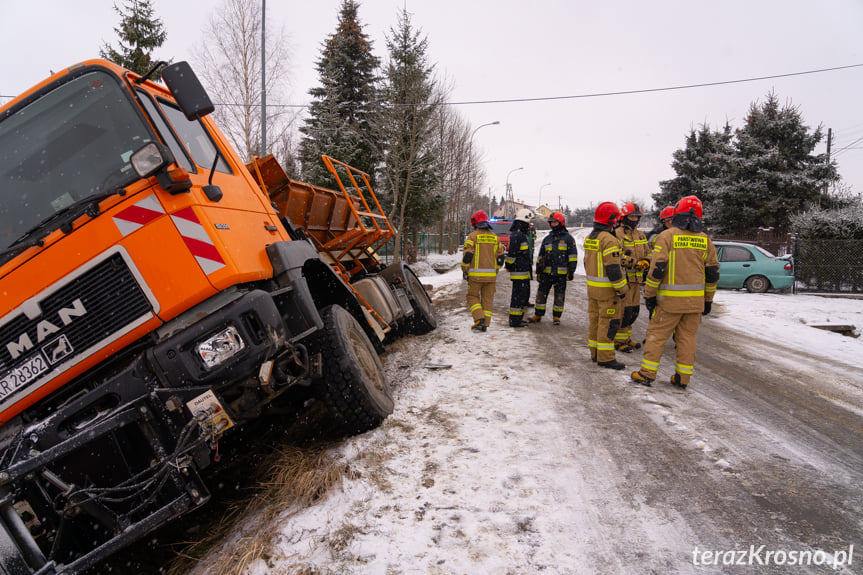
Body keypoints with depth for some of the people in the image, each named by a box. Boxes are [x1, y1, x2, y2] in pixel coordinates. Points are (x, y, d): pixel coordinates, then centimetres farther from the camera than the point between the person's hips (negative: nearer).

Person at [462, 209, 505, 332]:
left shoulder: (473, 236, -7)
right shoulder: (495, 237, 9)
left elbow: (467, 256, -11)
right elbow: (500, 257, 11)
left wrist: (465, 271, 0)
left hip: (476, 274, -4)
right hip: (491, 275, 4)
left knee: (473, 296, 9)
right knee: (487, 299, 10)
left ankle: (479, 319, -9)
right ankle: (485, 324, 10)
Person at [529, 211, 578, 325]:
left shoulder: (568, 238, 1)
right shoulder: (547, 239, 13)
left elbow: (572, 256, -1)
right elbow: (541, 256, 17)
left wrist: (571, 271, -7)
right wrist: (538, 271, 13)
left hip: (561, 273, -3)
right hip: (546, 272, 3)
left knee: (559, 296, 4)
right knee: (541, 294, 5)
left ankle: (556, 317, 16)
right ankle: (538, 315, 17)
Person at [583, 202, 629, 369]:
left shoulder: (589, 238, 10)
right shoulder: (609, 239, -19)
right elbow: (613, 268, -21)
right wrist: (621, 289, -14)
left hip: (592, 286, 9)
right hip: (607, 289, -9)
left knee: (594, 319, 14)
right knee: (608, 322, -2)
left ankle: (595, 353, 23)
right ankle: (605, 357, 1)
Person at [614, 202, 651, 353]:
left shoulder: (641, 235, 16)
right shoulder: (617, 234, -9)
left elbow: (647, 253, 17)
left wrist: (645, 262, -5)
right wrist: (635, 263, -21)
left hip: (636, 278, 8)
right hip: (623, 277, -8)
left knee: (634, 310, 12)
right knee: (624, 310, -7)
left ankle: (626, 338, 24)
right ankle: (619, 341, 3)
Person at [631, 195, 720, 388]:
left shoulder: (667, 236, -7)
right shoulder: (704, 239, 8)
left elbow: (657, 268, -13)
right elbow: (713, 273, 10)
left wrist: (649, 294, -5)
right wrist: (708, 299, 19)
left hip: (670, 299, -4)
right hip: (695, 300, 4)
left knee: (657, 334, 4)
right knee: (688, 337, 11)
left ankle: (647, 374, 6)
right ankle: (683, 377, 15)